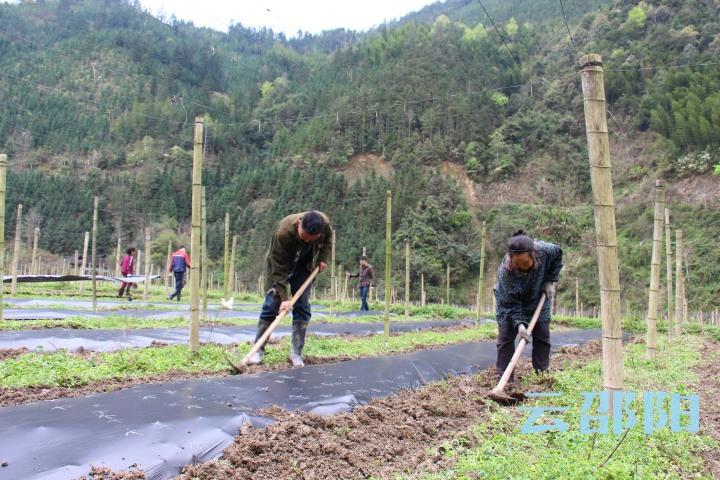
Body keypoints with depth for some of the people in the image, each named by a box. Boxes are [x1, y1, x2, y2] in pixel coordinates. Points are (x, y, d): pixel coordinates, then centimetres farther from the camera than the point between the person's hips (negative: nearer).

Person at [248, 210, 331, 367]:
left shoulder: (325, 223, -28)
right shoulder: (283, 231, -39)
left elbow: (327, 239, 0)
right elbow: (279, 269, -33)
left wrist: (323, 258, -12)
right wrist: (284, 297, -34)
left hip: (304, 266, 3)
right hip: (279, 265, -3)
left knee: (302, 308, -4)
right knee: (271, 305, -7)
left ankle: (296, 353, 1)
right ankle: (258, 350, 2)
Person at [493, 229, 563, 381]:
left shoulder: (544, 250, -34)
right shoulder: (505, 271, -40)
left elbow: (558, 254, -7)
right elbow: (510, 303, -30)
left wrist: (550, 281, -11)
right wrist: (519, 323, -41)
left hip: (538, 298, 3)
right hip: (509, 301, -3)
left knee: (542, 335, 5)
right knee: (506, 337, -5)